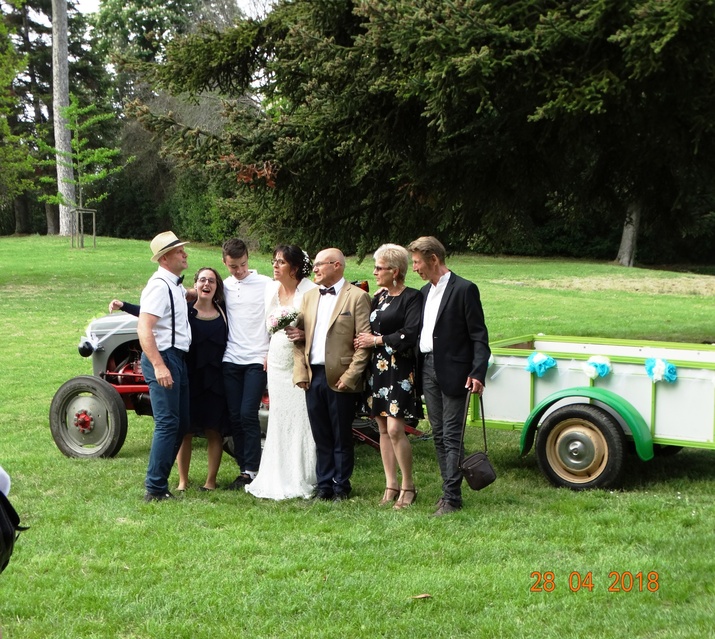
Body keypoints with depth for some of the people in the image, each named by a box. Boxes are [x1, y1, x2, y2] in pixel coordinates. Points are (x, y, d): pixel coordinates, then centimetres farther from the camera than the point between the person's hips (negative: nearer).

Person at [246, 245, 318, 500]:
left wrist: (304, 333, -26)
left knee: (300, 420, -4)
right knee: (278, 420, 8)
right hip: (277, 362, 6)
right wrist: (267, 354, 18)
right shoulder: (271, 289, 10)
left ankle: (302, 481, 5)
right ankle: (277, 480, 15)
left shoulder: (310, 291, -11)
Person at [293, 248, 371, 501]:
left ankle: (341, 487, 13)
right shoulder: (309, 297, 15)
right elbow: (300, 339, 14)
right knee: (321, 435, 10)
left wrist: (350, 376, -13)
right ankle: (324, 485, 18)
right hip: (313, 376, 5)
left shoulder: (357, 297, -5)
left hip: (339, 378, -5)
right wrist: (300, 371, 3)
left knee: (342, 437, 4)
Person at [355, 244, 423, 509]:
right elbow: (369, 329, 23)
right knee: (383, 429, 8)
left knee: (395, 429, -12)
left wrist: (376, 341, -10)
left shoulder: (412, 298, -7)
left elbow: (410, 335, -16)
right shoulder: (379, 297, 15)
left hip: (399, 370, -7)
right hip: (377, 369, 8)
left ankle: (408, 486, 1)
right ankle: (390, 486, 14)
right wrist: (364, 340, 2)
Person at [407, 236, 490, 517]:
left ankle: (451, 497, -4)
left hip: (453, 372, -8)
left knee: (452, 436, -6)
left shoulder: (464, 289, -10)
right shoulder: (426, 291, 14)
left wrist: (477, 373, -20)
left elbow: (479, 336, -11)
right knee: (439, 435, 11)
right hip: (429, 369, 8)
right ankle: (449, 490, 18)